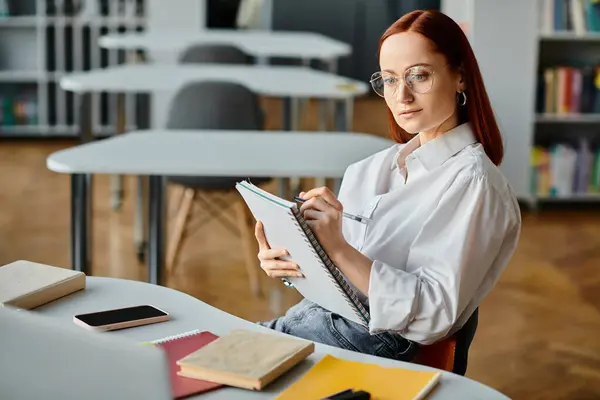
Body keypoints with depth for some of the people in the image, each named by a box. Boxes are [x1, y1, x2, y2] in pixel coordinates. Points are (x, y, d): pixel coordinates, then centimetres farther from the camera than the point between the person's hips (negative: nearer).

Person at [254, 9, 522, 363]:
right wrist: (286, 261, -9)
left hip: (376, 345, -7)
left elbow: (435, 312, -19)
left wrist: (340, 250, -26)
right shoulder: (370, 168, 11)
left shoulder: (471, 181, -11)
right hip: (317, 316, 7)